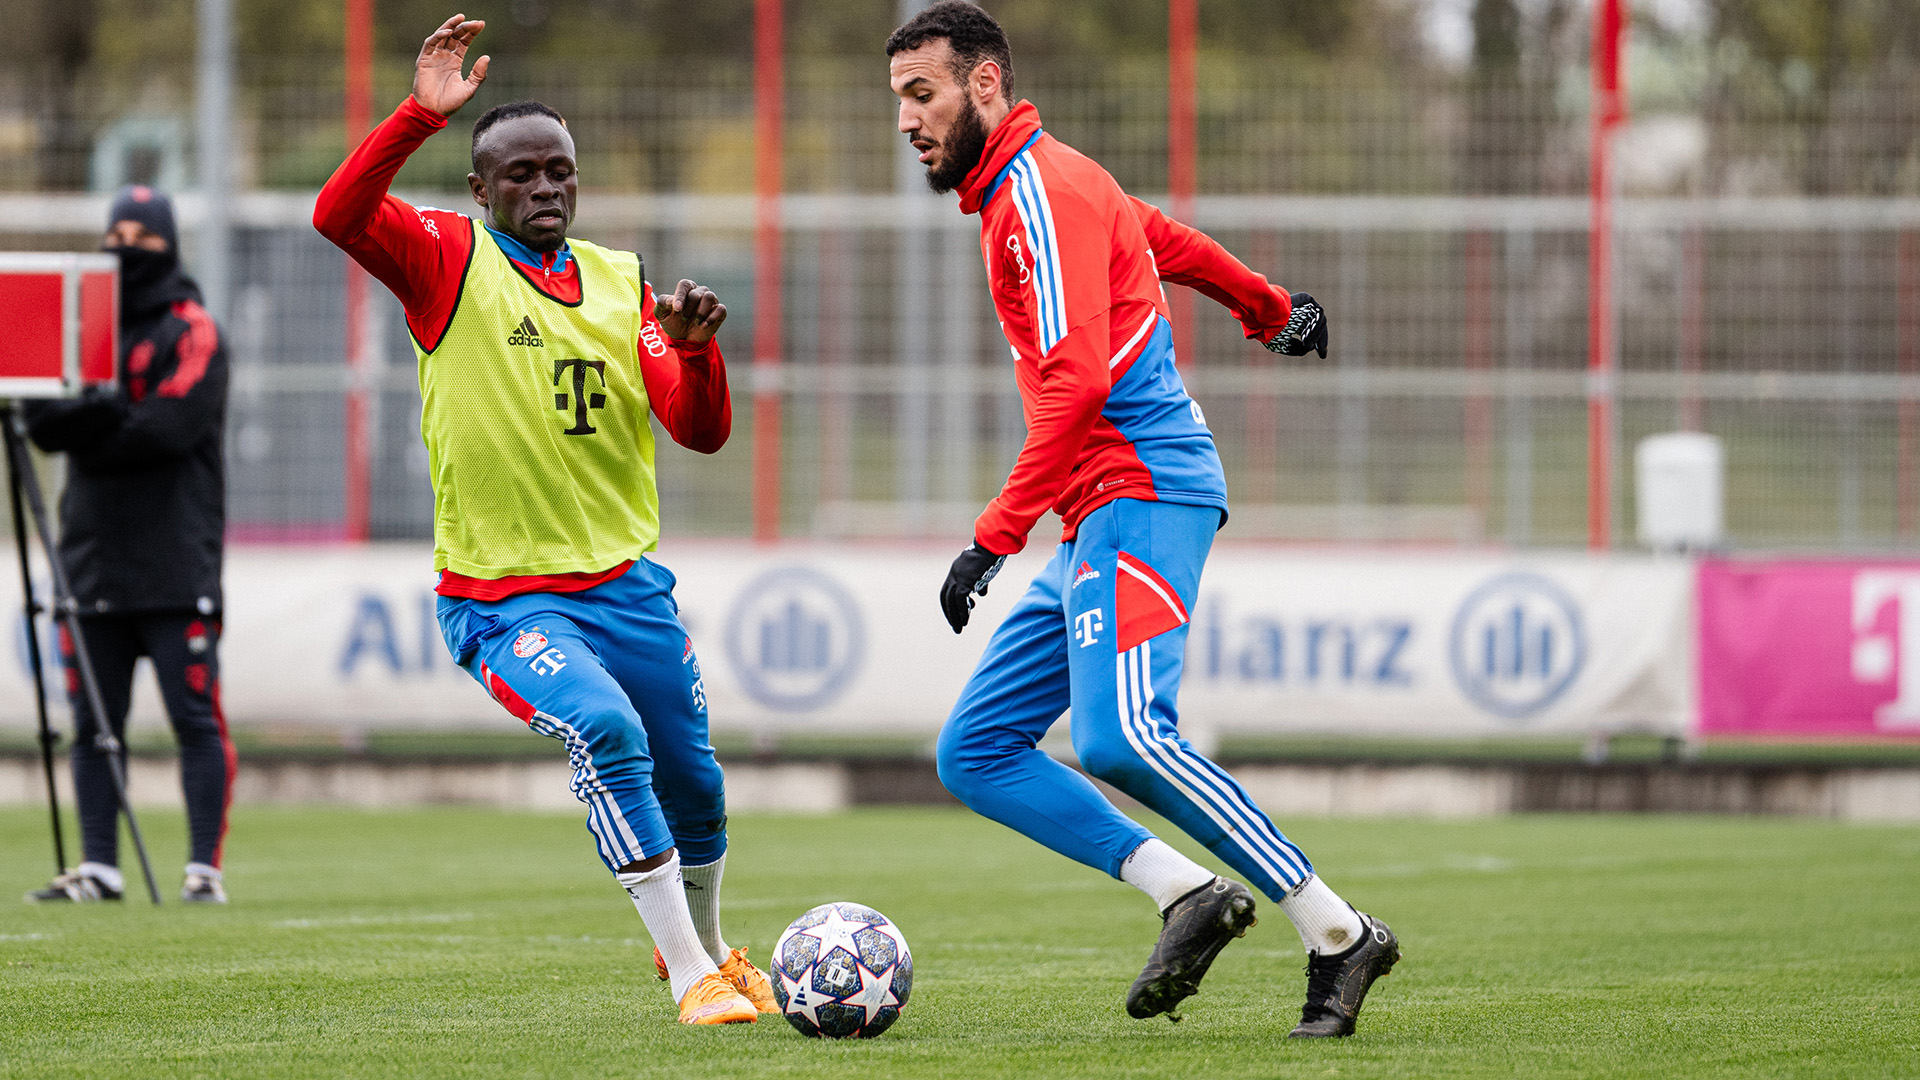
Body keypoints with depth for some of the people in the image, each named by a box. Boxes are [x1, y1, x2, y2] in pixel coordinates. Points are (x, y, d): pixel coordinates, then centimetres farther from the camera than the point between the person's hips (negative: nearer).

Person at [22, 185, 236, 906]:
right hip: (93, 561, 5)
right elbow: (44, 423, 4)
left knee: (195, 721, -6)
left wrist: (87, 432, -5)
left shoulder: (192, 332, 2)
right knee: (93, 724, 4)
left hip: (174, 565, -5)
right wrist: (111, 410, -15)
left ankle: (205, 867, -5)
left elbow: (172, 428, -13)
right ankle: (99, 867, 8)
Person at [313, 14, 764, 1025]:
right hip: (501, 594, -5)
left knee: (692, 783, 10)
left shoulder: (621, 282, 9)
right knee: (606, 728, -28)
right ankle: (692, 977, -21)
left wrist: (694, 348, -17)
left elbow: (701, 431, 2)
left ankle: (704, 945, 41)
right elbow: (339, 214, -24)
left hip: (625, 581, 5)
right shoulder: (449, 259, -4)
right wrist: (420, 114, -34)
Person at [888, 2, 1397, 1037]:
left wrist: (994, 538, -22)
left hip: (1141, 486, -11)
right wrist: (1267, 308, 53)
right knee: (974, 754, 2)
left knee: (1120, 738, -27)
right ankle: (1185, 893, -9)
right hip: (1099, 522, 11)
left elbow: (1077, 382, -20)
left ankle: (1337, 935, -20)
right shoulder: (1013, 193, 21)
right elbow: (1163, 238, 38)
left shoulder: (1041, 187, -10)